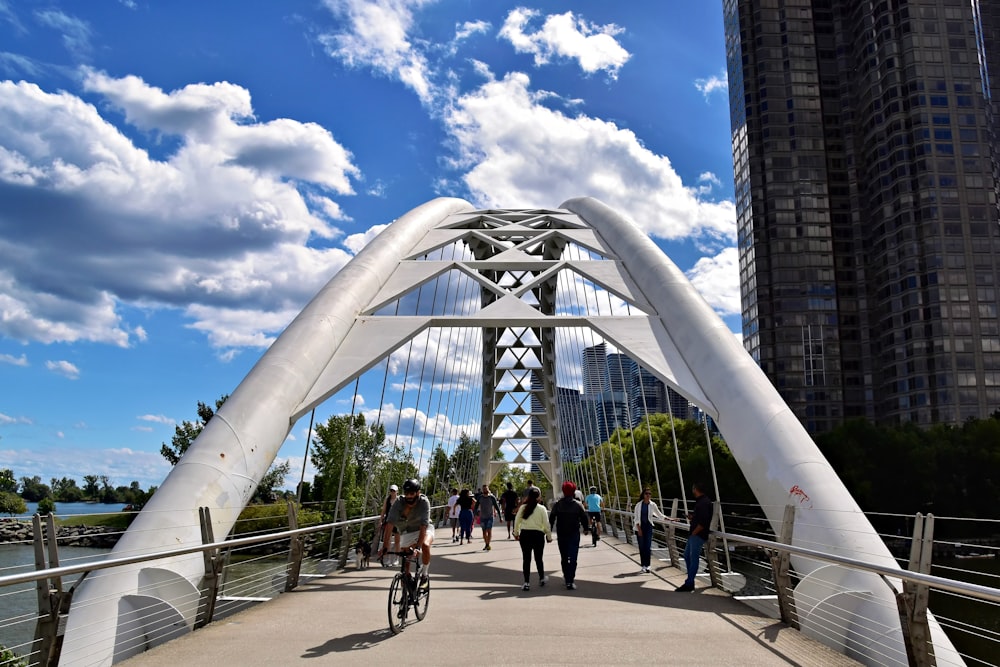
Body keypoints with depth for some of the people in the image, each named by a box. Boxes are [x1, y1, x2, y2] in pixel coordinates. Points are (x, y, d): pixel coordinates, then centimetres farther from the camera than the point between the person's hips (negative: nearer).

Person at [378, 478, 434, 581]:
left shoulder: (424, 502, -30)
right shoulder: (399, 502, -25)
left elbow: (423, 526, -36)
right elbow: (390, 523, -31)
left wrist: (418, 546, -46)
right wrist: (385, 546, -39)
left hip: (424, 529, -3)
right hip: (407, 532, 3)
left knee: (425, 546, -31)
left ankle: (425, 572, -8)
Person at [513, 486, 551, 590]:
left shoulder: (523, 507, -1)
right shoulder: (542, 508, -7)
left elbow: (517, 521, 4)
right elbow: (546, 524, -6)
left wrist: (516, 533, 17)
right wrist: (549, 536, 5)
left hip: (525, 534, 1)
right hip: (538, 535, -1)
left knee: (526, 559, 7)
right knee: (538, 558, 15)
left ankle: (526, 583, 6)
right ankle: (542, 579, 32)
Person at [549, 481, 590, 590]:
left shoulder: (557, 505, -2)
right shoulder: (578, 505, -5)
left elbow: (551, 519, -3)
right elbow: (584, 518, -3)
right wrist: (586, 529, 14)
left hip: (561, 535, 2)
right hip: (574, 535, -2)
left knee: (564, 558, 16)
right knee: (573, 558, -3)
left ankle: (567, 578, 25)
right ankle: (570, 581, -12)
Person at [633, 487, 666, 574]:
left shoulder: (652, 505, 0)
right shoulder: (639, 504, -2)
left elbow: (660, 515, 8)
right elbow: (636, 518, -1)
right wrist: (639, 529, -8)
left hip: (648, 527, 0)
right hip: (640, 527, 0)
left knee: (648, 547, -7)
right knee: (642, 547, 4)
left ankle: (647, 565, -1)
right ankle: (643, 565, 13)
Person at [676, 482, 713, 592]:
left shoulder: (704, 503, -19)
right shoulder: (701, 501, 13)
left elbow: (703, 522, -25)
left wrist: (694, 533, -16)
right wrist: (692, 517, 7)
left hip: (698, 535, -11)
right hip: (694, 535, 11)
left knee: (693, 559, -3)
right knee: (687, 555, 17)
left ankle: (689, 584, 3)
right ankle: (690, 580, 24)